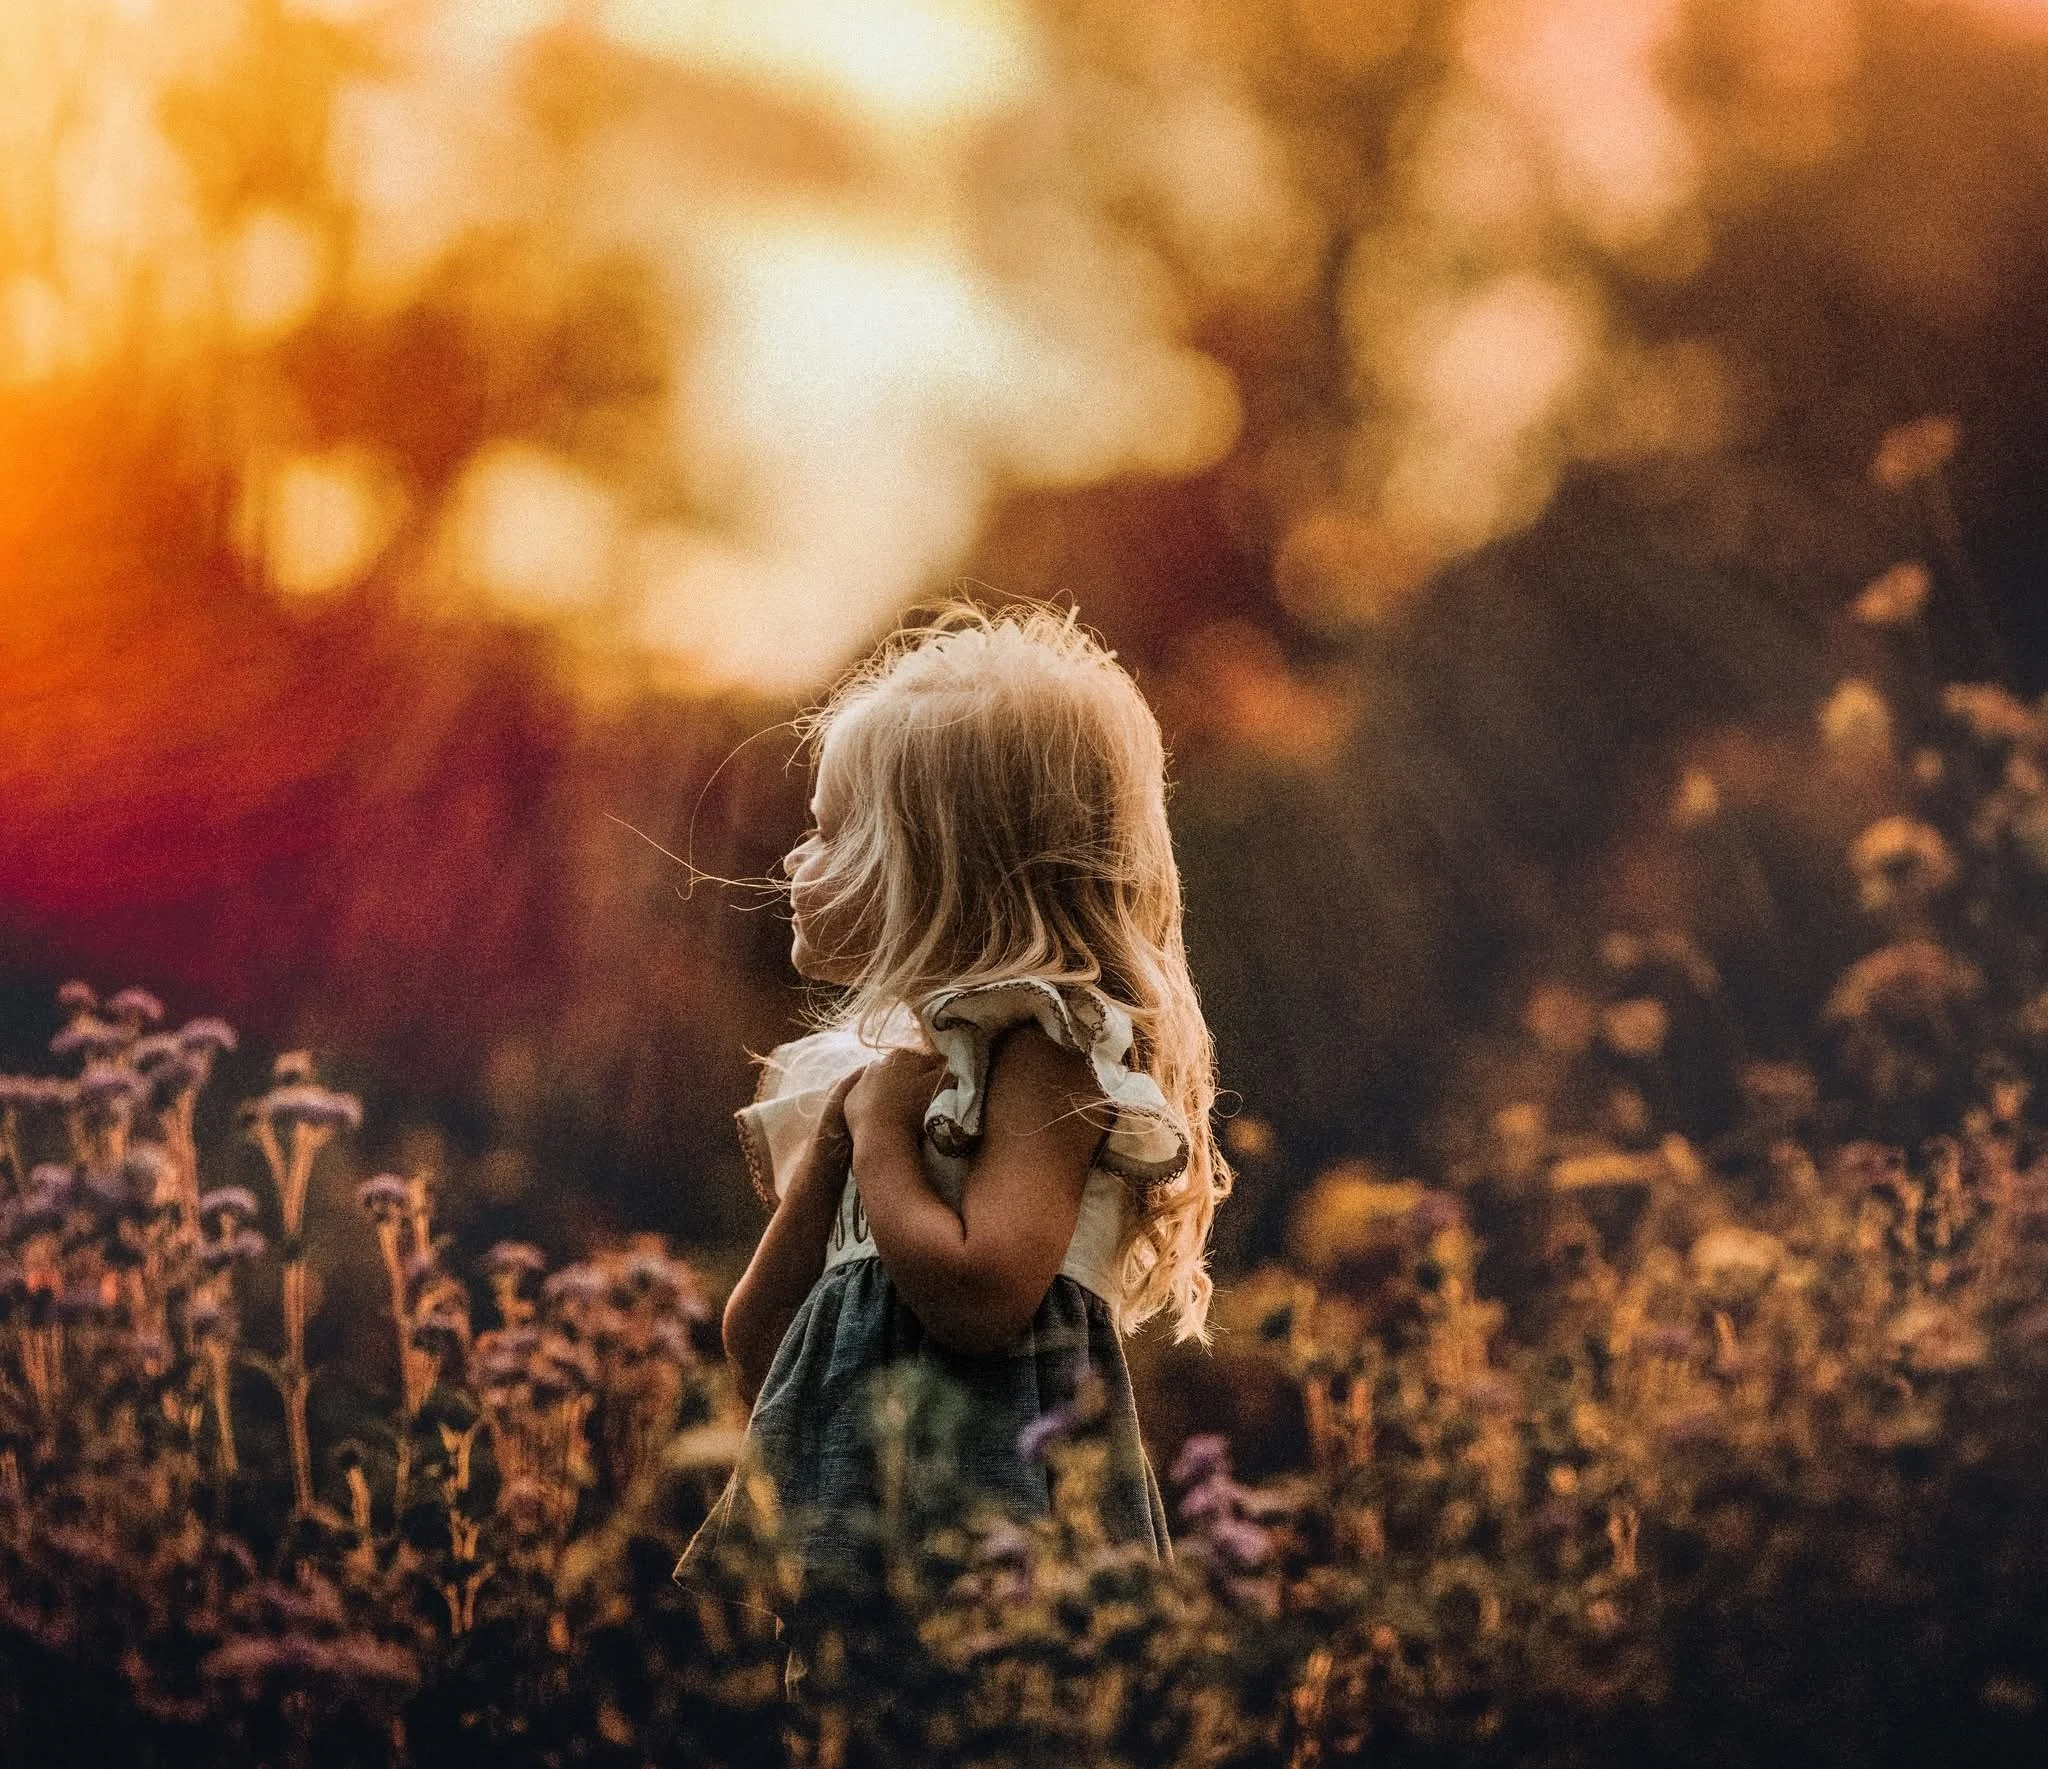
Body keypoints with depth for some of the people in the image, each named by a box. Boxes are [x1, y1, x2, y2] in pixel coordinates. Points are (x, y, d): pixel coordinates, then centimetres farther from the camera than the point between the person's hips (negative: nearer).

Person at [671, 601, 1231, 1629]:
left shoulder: (1047, 1047, -7)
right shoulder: (873, 1059, 17)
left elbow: (980, 1292, -23)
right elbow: (752, 1347, 13)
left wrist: (877, 1131, -9)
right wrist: (834, 1148, -1)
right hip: (845, 1481, 8)